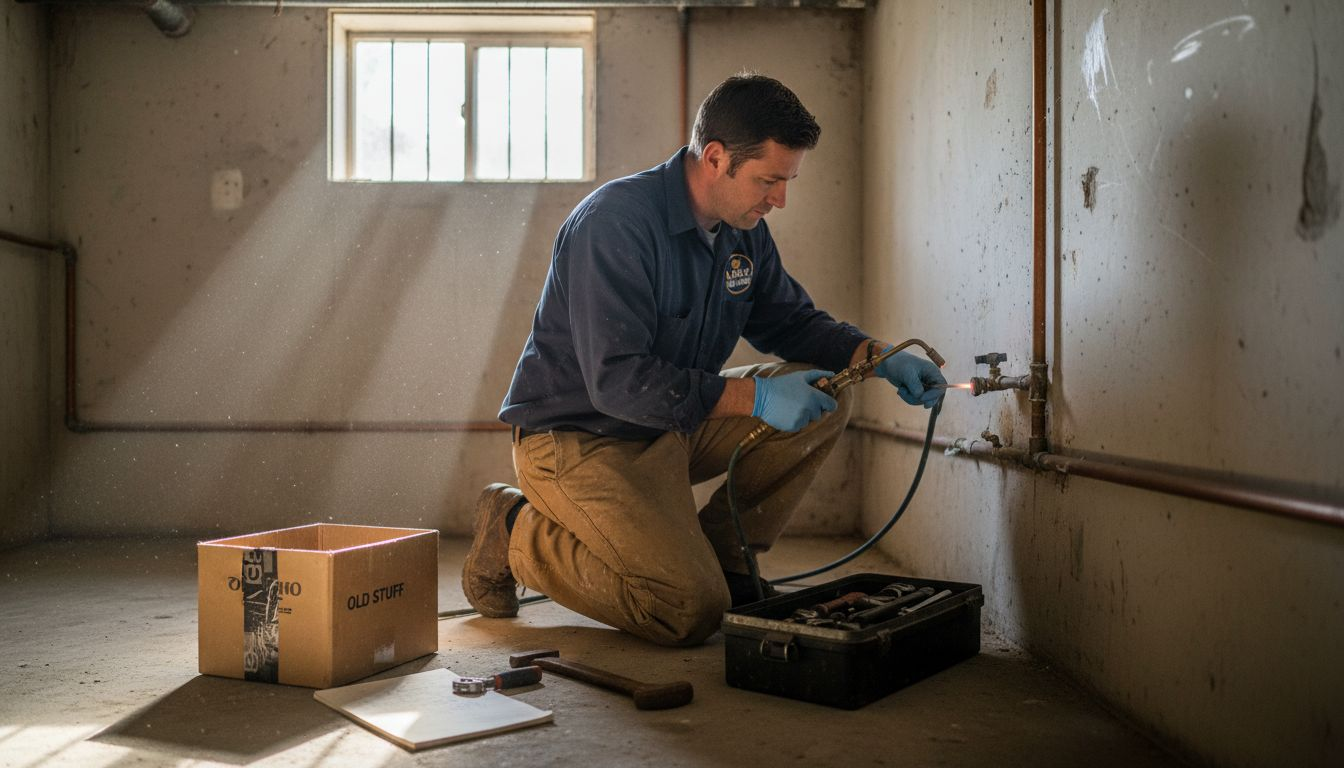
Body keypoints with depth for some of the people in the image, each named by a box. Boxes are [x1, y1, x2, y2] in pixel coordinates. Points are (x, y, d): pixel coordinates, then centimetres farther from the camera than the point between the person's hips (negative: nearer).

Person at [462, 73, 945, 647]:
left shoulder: (744, 231, 1)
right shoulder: (616, 223, -24)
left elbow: (791, 320, 14)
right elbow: (617, 381, -30)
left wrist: (878, 357, -5)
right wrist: (754, 396, -34)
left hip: (673, 426, 8)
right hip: (578, 438, -8)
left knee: (822, 400, -6)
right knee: (693, 611, -21)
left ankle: (722, 557, 4)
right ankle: (517, 534, 0)